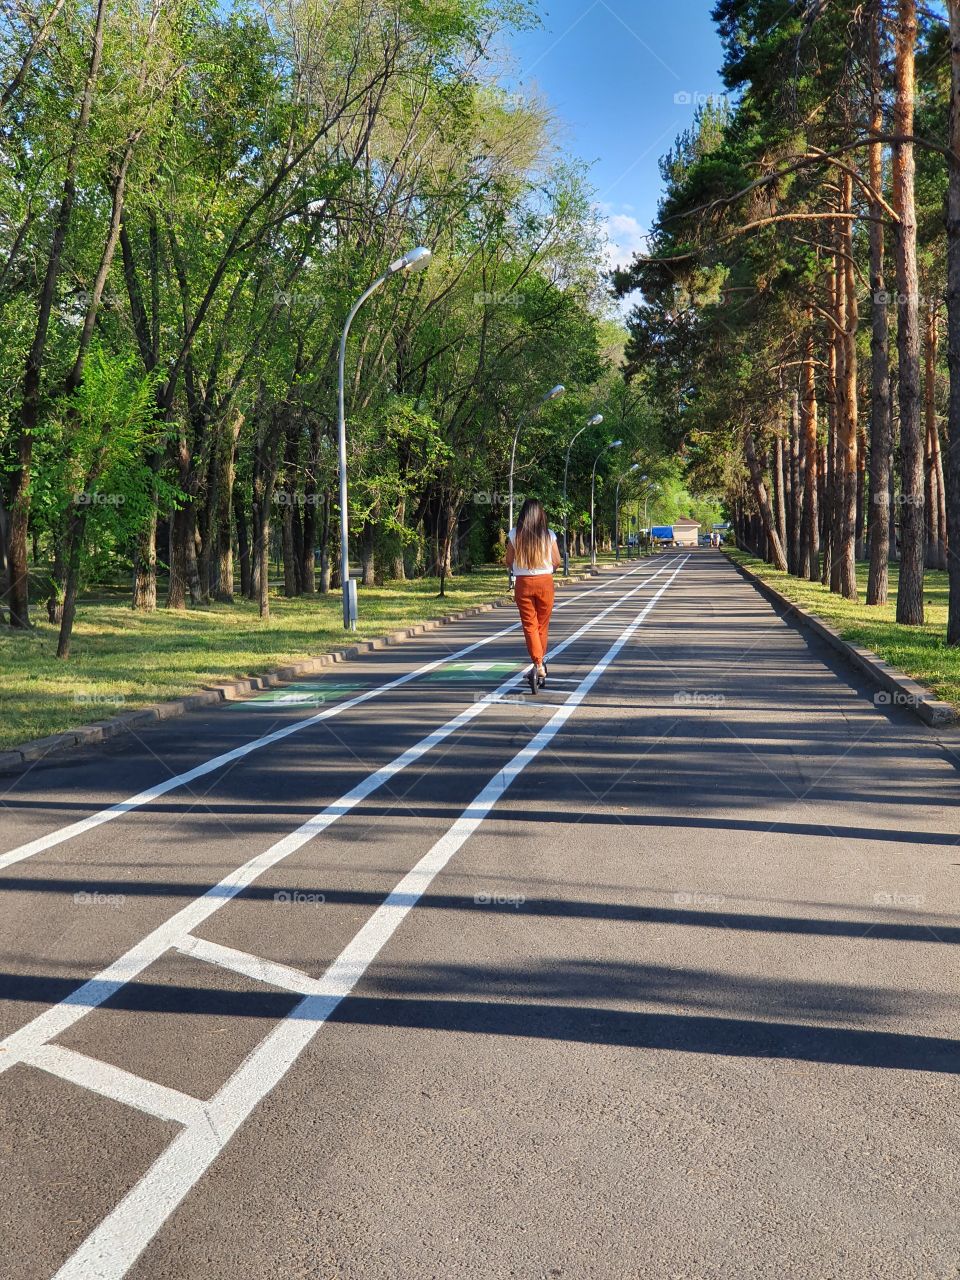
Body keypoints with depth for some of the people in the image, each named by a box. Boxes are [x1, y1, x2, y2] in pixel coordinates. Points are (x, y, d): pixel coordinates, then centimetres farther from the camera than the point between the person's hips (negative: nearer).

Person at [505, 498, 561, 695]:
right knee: (542, 625, 13)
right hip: (545, 581, 1)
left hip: (523, 583, -1)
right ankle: (540, 663, 21)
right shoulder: (549, 535, -3)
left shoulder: (514, 535, -4)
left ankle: (538, 665, -13)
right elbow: (557, 563, 1)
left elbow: (509, 562, 1)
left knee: (529, 626, 1)